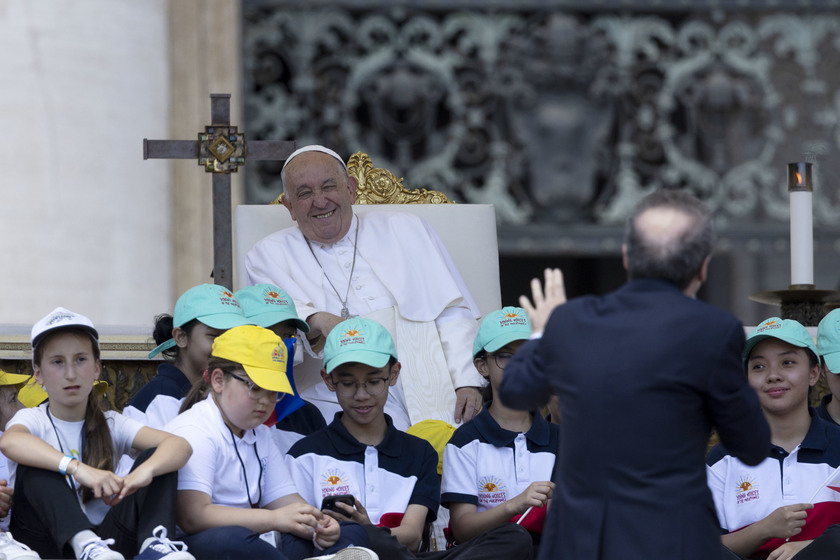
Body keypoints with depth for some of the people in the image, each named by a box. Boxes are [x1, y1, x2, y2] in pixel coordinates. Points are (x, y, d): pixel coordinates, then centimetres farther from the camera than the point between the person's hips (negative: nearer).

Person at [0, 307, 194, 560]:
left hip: (105, 538, 3)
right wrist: (78, 468, -42)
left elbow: (180, 445, -6)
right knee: (35, 467, -24)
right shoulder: (33, 420, 3)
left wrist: (145, 471, -31)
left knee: (157, 456, -9)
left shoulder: (110, 424, 11)